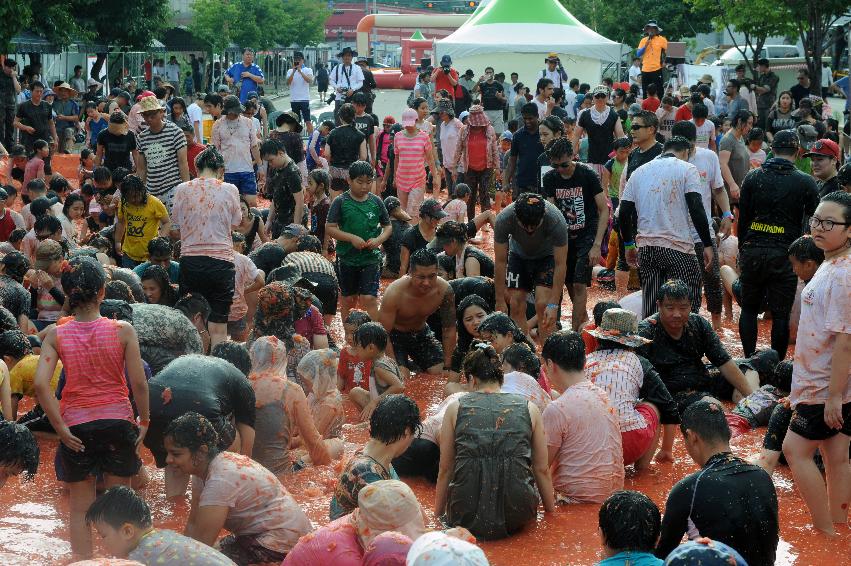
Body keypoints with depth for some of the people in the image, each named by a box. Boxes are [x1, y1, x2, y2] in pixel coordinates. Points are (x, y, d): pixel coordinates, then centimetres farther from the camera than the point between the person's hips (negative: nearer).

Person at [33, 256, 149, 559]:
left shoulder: (56, 335, -5)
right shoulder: (123, 330, -9)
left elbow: (41, 384, -14)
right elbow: (139, 382, -10)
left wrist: (60, 427, -7)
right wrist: (144, 421, 4)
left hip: (76, 426, 1)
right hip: (118, 421, -1)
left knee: (80, 508, 13)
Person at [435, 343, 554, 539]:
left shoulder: (456, 408, 3)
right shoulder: (529, 409, 4)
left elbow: (445, 470, 8)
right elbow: (542, 469, 9)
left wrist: (438, 516, 20)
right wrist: (551, 511, 24)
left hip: (467, 519, 0)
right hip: (516, 517, 0)